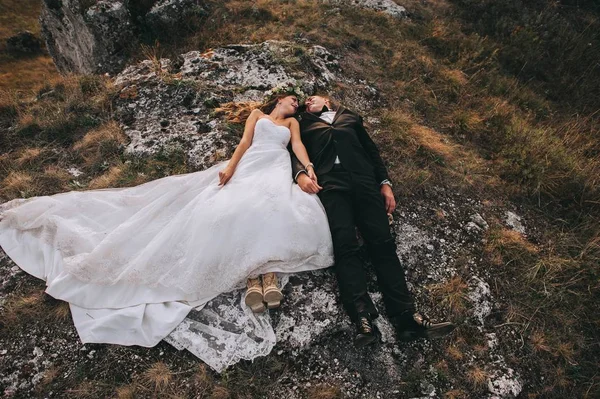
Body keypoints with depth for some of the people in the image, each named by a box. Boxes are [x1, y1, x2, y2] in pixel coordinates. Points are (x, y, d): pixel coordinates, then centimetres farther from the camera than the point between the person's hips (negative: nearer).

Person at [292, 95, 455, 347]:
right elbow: (293, 151, 13)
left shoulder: (351, 117, 33)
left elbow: (371, 150, 24)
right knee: (345, 244, -23)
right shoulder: (304, 124, 29)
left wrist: (385, 182, 8)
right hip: (330, 181, -1)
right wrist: (300, 173, -11)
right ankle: (363, 319, -33)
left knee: (382, 242, -16)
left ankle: (406, 317, -23)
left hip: (363, 179, 1)